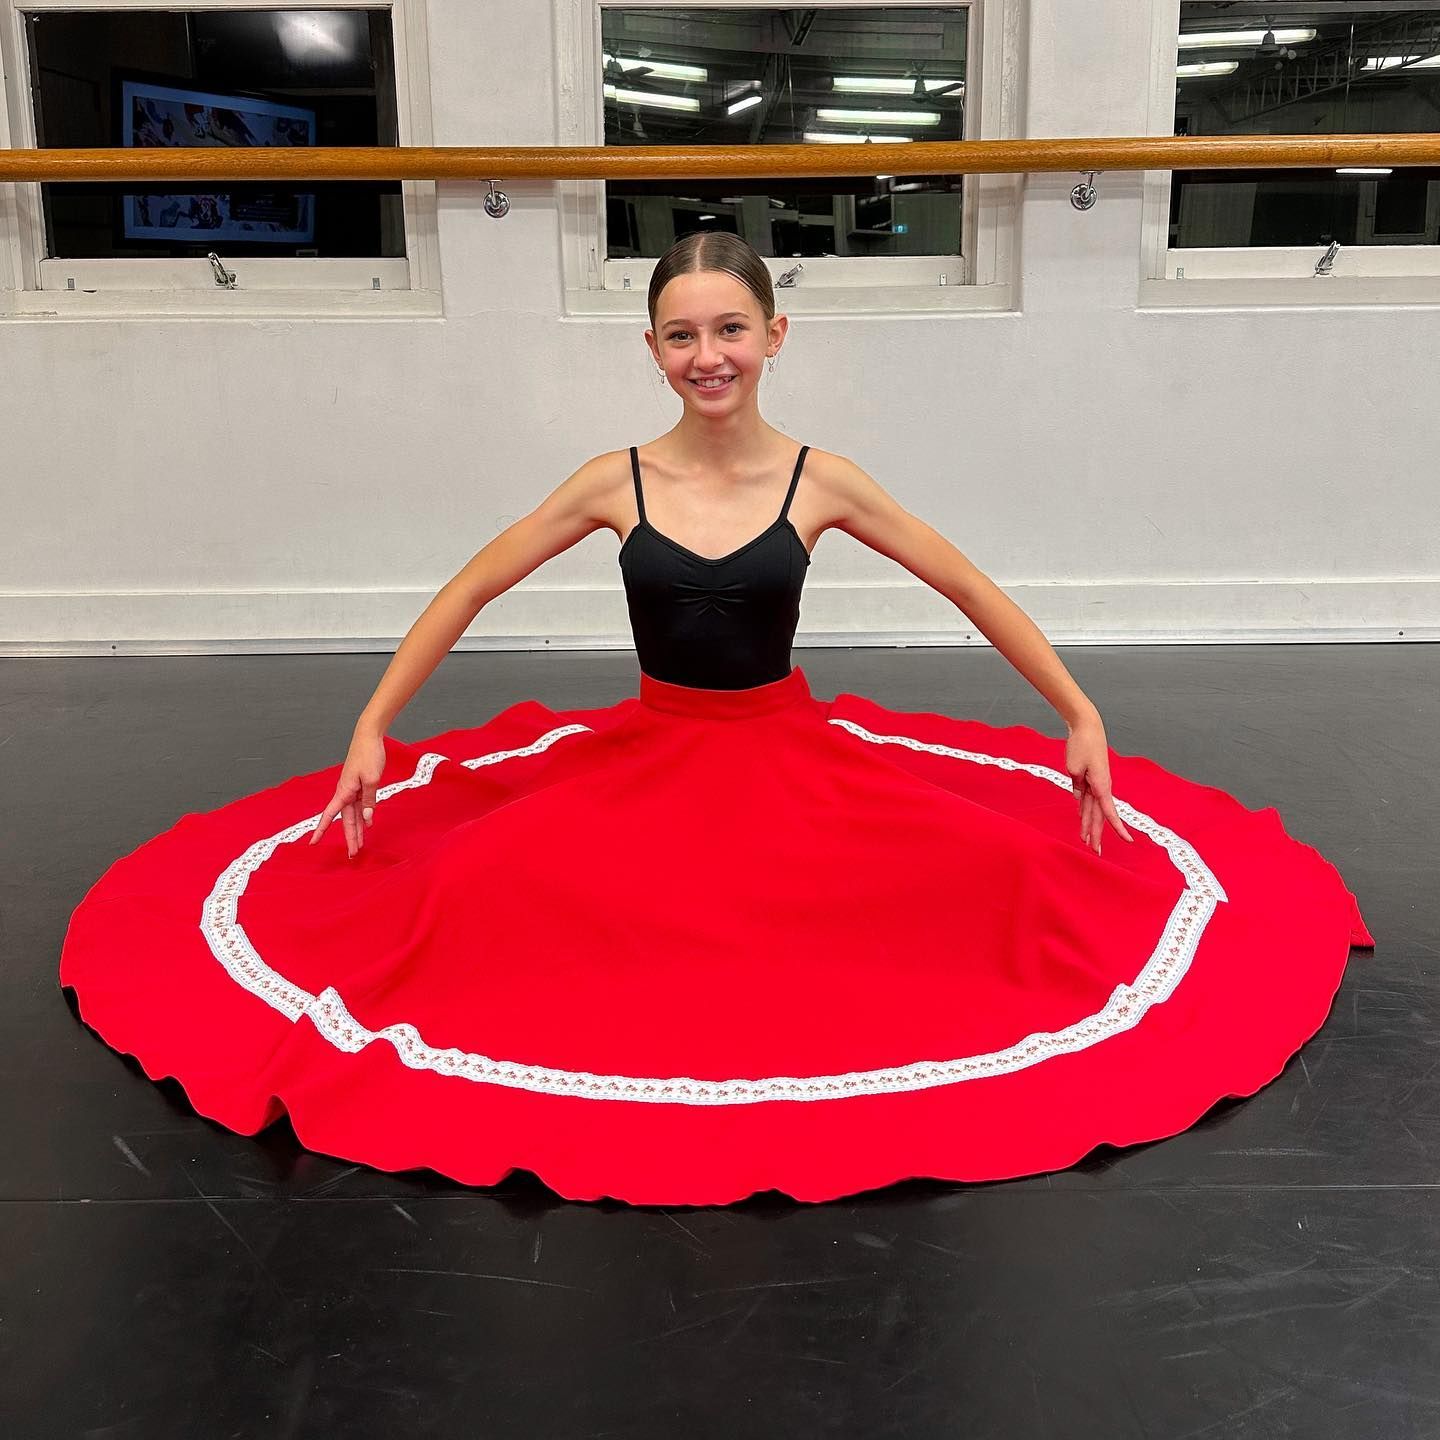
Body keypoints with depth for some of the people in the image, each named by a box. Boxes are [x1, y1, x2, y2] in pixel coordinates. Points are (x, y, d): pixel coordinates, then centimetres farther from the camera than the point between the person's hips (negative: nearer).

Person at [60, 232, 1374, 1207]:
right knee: (475, 883, -24)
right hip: (643, 757, 0)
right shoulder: (616, 482, -6)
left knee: (1006, 866, -18)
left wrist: (1080, 716, -2)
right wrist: (373, 731, -3)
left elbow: (974, 592, -1)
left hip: (794, 755, 0)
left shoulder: (821, 482, -7)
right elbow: (468, 594, 0)